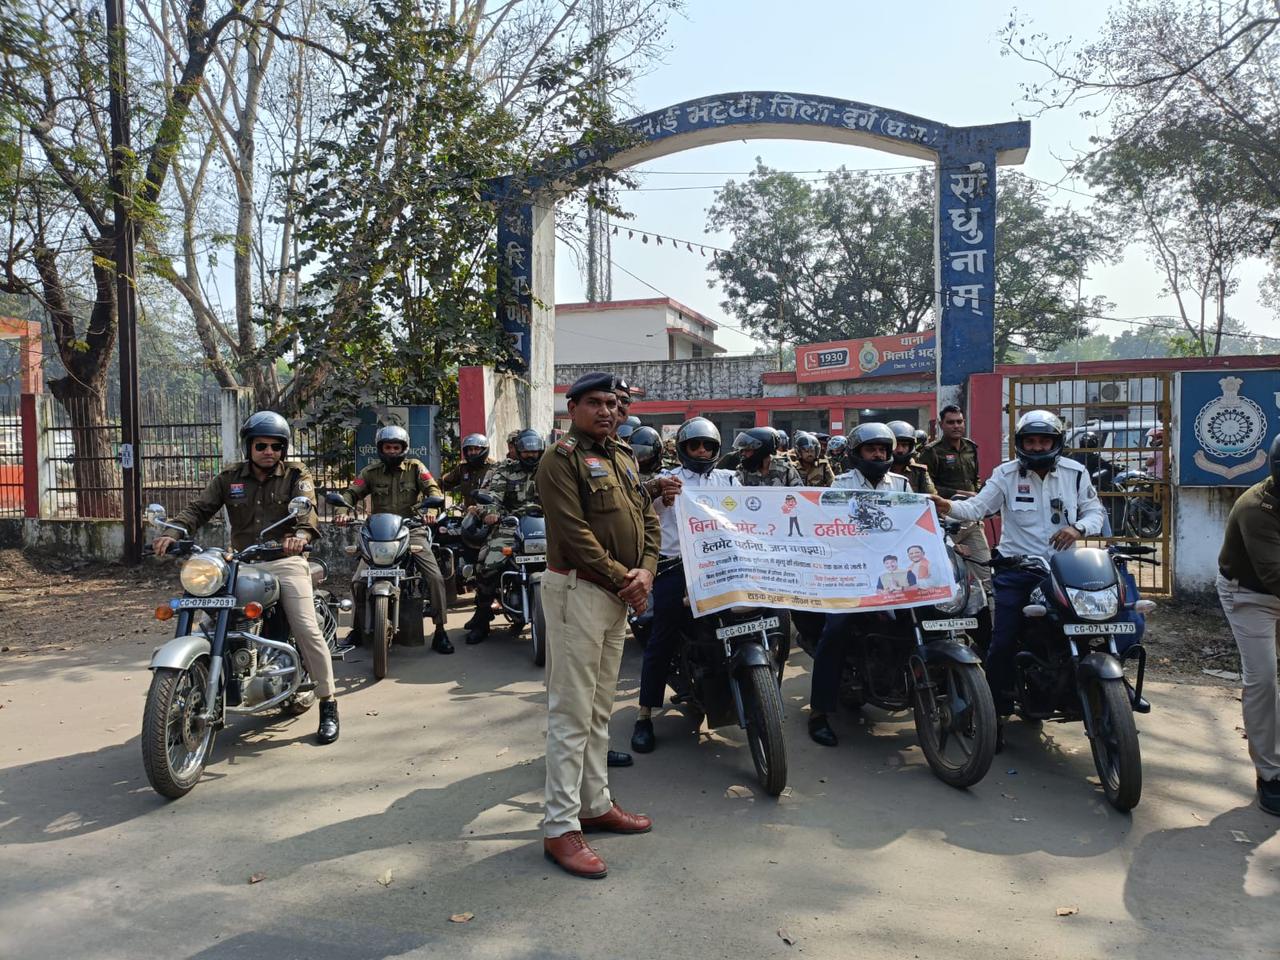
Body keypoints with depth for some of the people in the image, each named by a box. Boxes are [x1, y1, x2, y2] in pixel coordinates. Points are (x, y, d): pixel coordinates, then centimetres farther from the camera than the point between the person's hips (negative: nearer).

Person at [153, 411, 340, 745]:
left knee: (307, 631, -12)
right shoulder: (229, 478, 10)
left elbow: (306, 507, -17)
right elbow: (200, 508, 0)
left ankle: (328, 705, -1)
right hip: (242, 563, 4)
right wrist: (173, 532, -20)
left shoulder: (296, 475, 1)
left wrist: (301, 534, -40)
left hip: (285, 561, -3)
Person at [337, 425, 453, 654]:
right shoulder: (371, 472, 10)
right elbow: (352, 493, 1)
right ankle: (358, 628, 12)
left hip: (411, 530, -1)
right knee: (358, 580, -11)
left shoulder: (415, 467, 7)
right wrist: (343, 511, -21)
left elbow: (432, 489, -5)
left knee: (435, 577, -16)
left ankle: (440, 631, -5)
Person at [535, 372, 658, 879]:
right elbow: (574, 533, -18)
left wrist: (646, 571, -4)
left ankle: (595, 803, 28)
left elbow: (648, 518, 13)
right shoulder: (562, 459, -9)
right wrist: (622, 578, -16)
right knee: (571, 713, -5)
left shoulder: (623, 458, 17)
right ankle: (560, 827, 3)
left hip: (619, 594, 8)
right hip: (578, 590, -8)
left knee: (599, 708, 16)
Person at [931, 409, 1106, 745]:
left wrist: (1078, 528, -15)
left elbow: (1095, 510, 7)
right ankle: (995, 712, 0)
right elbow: (977, 506, -9)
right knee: (1003, 642, -9)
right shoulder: (1006, 473, -1)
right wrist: (949, 507, -29)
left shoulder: (1075, 473, 5)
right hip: (1016, 569, -2)